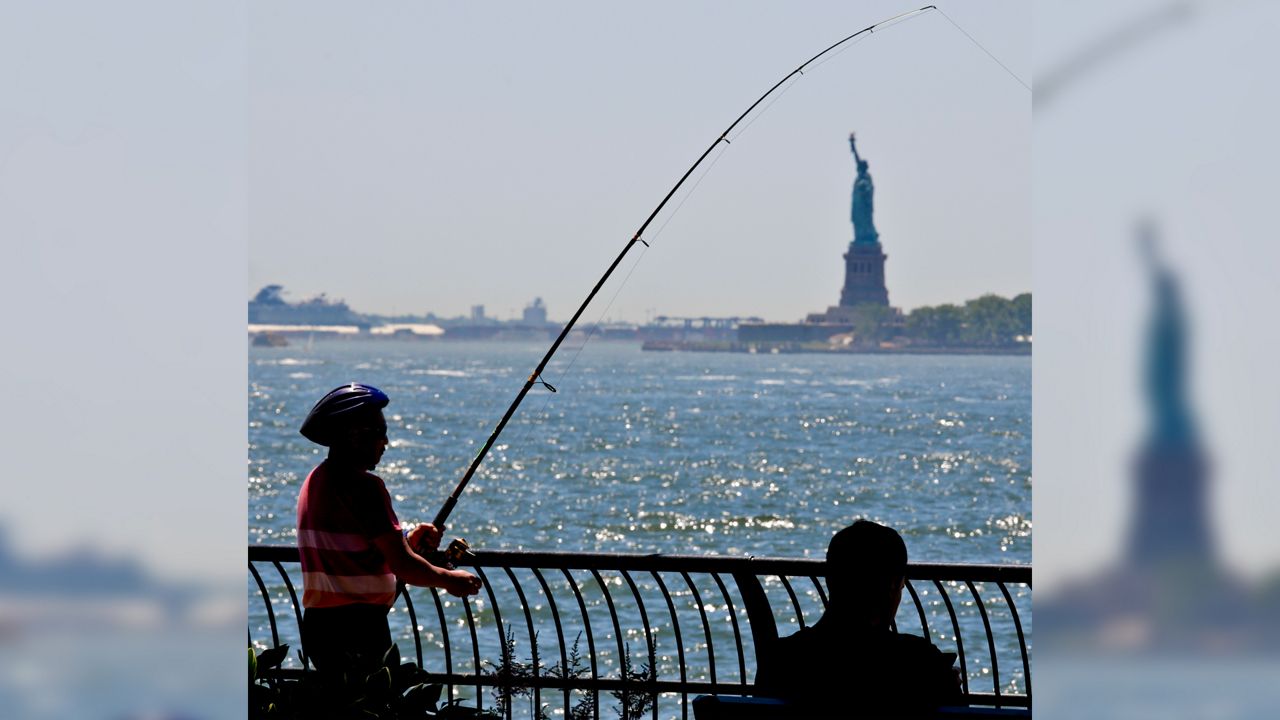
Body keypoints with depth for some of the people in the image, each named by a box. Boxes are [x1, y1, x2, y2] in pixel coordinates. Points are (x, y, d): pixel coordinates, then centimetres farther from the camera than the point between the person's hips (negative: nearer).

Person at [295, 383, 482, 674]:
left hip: (318, 625, 9)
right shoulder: (361, 486, -15)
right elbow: (402, 566, -16)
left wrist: (407, 542, 13)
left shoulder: (315, 481, 14)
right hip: (357, 630, -9)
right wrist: (449, 579, 1)